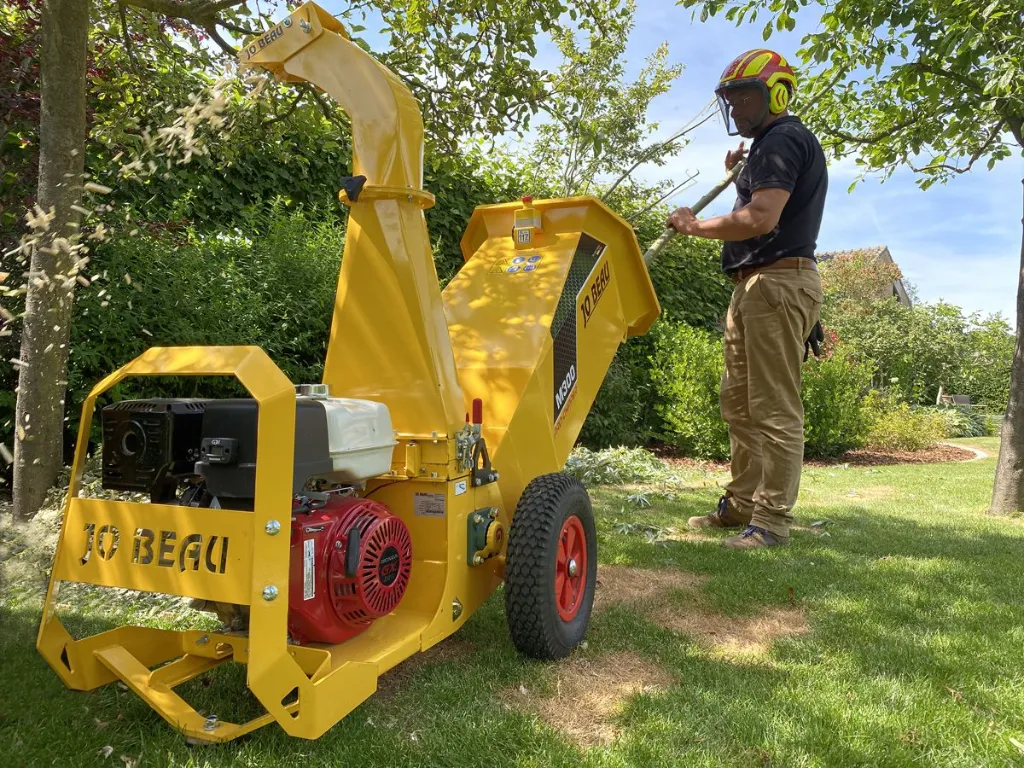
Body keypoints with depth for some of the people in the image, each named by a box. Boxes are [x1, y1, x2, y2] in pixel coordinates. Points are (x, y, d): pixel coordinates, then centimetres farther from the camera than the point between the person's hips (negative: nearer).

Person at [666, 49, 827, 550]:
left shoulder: (782, 141, -9)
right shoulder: (770, 146, 23)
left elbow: (761, 220, -22)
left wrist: (695, 226, -11)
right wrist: (739, 175, 19)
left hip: (778, 282, -11)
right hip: (754, 285, 11)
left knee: (773, 409, -9)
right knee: (739, 404, 12)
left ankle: (772, 521, -4)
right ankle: (741, 504, 20)